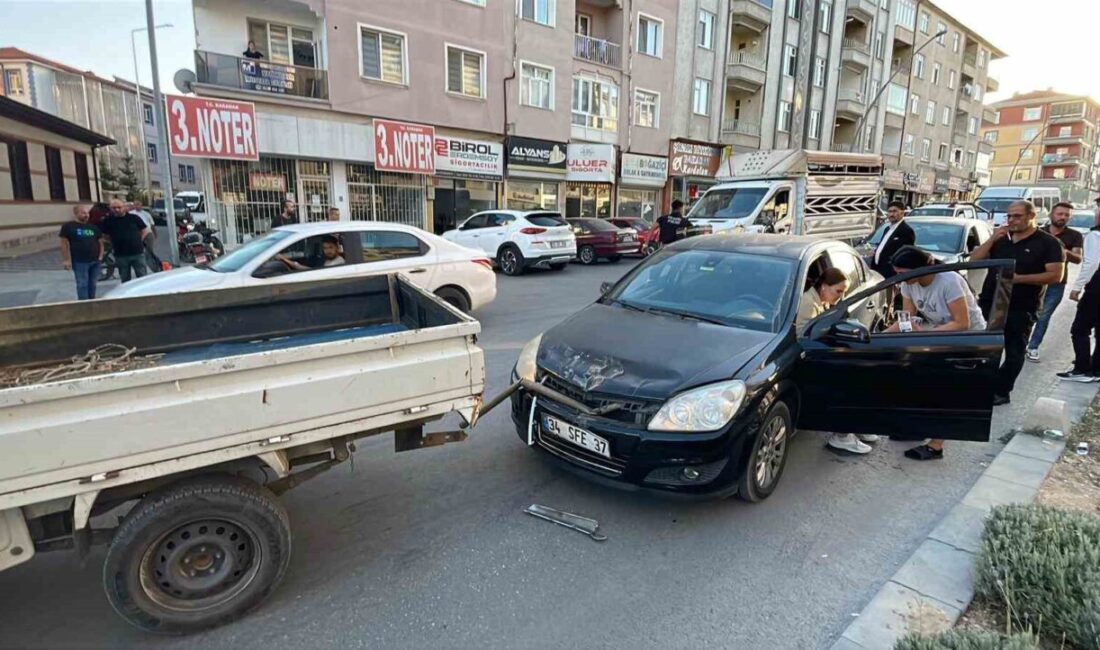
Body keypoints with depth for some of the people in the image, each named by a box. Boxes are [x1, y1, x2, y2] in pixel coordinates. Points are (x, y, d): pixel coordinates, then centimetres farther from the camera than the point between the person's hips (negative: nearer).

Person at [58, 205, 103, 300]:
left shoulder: (93, 227, 13)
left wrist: (100, 256, 5)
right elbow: (65, 244, -5)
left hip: (95, 261, 5)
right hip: (79, 262, -5)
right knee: (82, 284, -3)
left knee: (93, 284, 12)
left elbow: (100, 242, 18)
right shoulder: (68, 227, -2)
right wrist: (66, 260, -11)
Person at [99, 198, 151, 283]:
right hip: (120, 255, 1)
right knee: (125, 280, 11)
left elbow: (145, 231, 8)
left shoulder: (134, 218, 1)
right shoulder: (108, 220, 3)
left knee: (143, 278, 1)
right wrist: (114, 244, 2)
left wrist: (138, 241, 2)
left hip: (138, 253, -1)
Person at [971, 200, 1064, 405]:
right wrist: (993, 238, -7)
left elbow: (1055, 275, -13)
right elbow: (974, 260, 3)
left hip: (1021, 309, -4)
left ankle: (1001, 392, 15)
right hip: (988, 304, 5)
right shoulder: (1001, 240, 11)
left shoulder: (1048, 243, -4)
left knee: (1014, 353, 6)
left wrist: (1018, 278, -20)